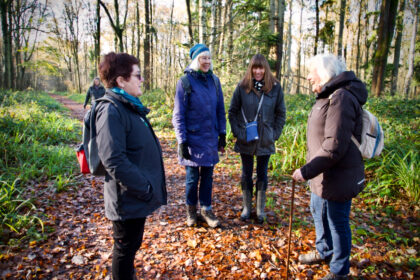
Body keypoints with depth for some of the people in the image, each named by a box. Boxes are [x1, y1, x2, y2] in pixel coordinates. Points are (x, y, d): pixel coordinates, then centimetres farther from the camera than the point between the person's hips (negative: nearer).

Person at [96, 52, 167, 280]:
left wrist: (150, 186, 14)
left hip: (138, 195, 9)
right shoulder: (111, 111, -20)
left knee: (132, 246, 24)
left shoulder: (130, 106, 9)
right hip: (129, 199, -9)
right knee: (125, 249, 11)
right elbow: (114, 161, -27)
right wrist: (146, 189, -21)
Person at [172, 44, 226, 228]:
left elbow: (220, 110, 11)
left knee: (208, 176, 12)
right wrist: (182, 141, -11)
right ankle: (191, 209, 28)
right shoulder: (185, 82, -7)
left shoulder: (214, 81, 6)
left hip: (211, 138, 4)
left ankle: (206, 209, 28)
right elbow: (178, 115, -7)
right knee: (192, 177, 7)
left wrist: (222, 134, 6)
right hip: (193, 138, -3)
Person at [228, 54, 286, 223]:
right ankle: (246, 207, 28)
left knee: (262, 175, 11)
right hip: (245, 140, 0)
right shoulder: (242, 87, -5)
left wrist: (275, 133, -3)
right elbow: (232, 111, 1)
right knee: (246, 174, 11)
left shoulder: (275, 87, -2)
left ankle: (260, 210, 27)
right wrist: (236, 132, -6)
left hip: (265, 141, 1)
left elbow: (281, 113, 5)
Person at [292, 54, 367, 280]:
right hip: (324, 175, 11)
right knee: (319, 213, 26)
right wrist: (310, 170, 17)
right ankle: (323, 252, 49)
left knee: (337, 223, 7)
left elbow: (334, 146, -29)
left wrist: (306, 171, -25)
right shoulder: (329, 96, 11)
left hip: (337, 177, -10)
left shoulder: (341, 98, -23)